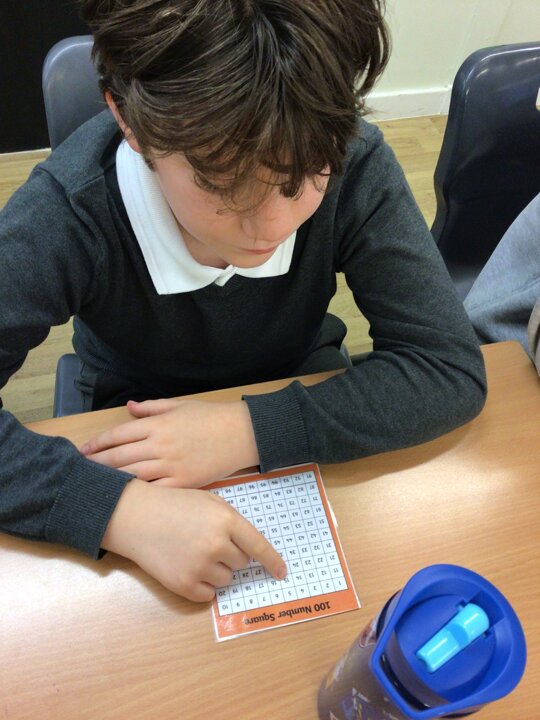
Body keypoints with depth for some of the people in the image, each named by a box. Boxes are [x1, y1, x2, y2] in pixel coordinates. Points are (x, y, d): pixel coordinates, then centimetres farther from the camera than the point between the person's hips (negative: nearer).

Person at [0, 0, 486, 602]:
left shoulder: (354, 168, -25)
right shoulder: (68, 213, -28)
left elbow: (451, 368, -24)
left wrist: (251, 430, -32)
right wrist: (115, 507, -44)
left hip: (301, 403, 2)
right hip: (140, 431, 0)